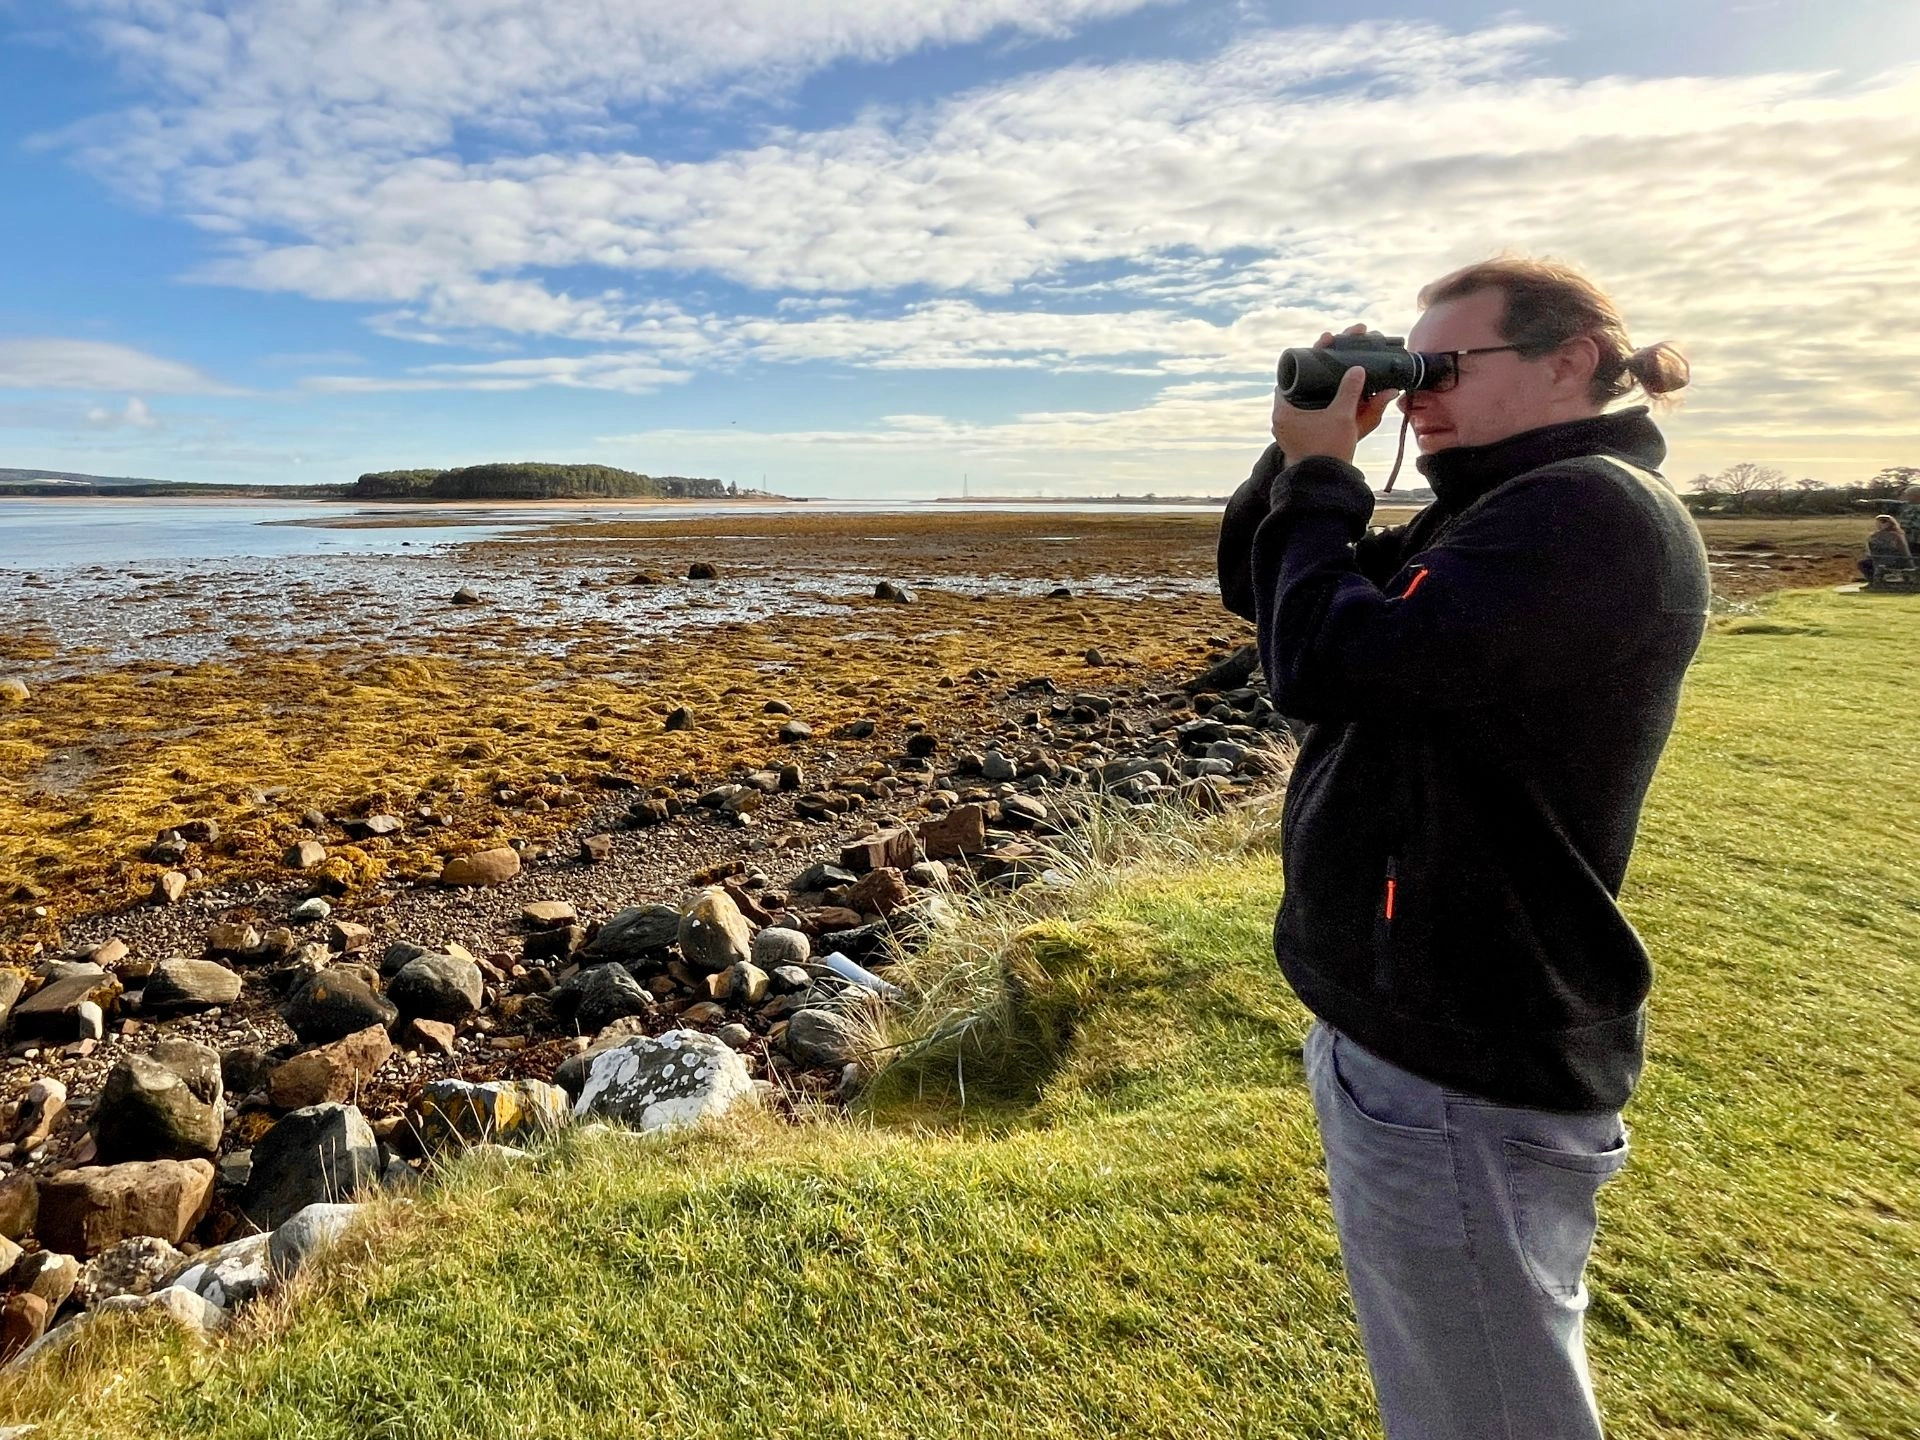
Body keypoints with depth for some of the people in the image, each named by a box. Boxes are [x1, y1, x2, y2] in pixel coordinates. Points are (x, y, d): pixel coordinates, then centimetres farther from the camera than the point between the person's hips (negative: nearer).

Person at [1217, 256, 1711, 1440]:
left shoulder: (1596, 513, -18)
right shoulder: (1499, 515, 12)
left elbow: (1327, 663, -29)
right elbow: (1255, 586, 14)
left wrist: (1317, 472, -14)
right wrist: (1311, 457, -1)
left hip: (1461, 1077, -10)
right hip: (1412, 1026, 10)